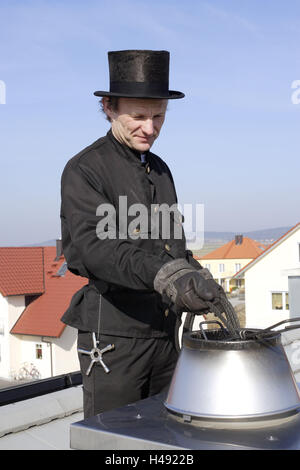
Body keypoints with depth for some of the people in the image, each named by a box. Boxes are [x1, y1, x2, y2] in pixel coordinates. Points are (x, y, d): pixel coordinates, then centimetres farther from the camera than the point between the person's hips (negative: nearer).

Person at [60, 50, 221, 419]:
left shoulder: (160, 169, 14)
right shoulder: (83, 171, -10)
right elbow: (96, 246, -27)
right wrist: (165, 274, -41)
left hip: (163, 332, 7)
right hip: (112, 335, -7)